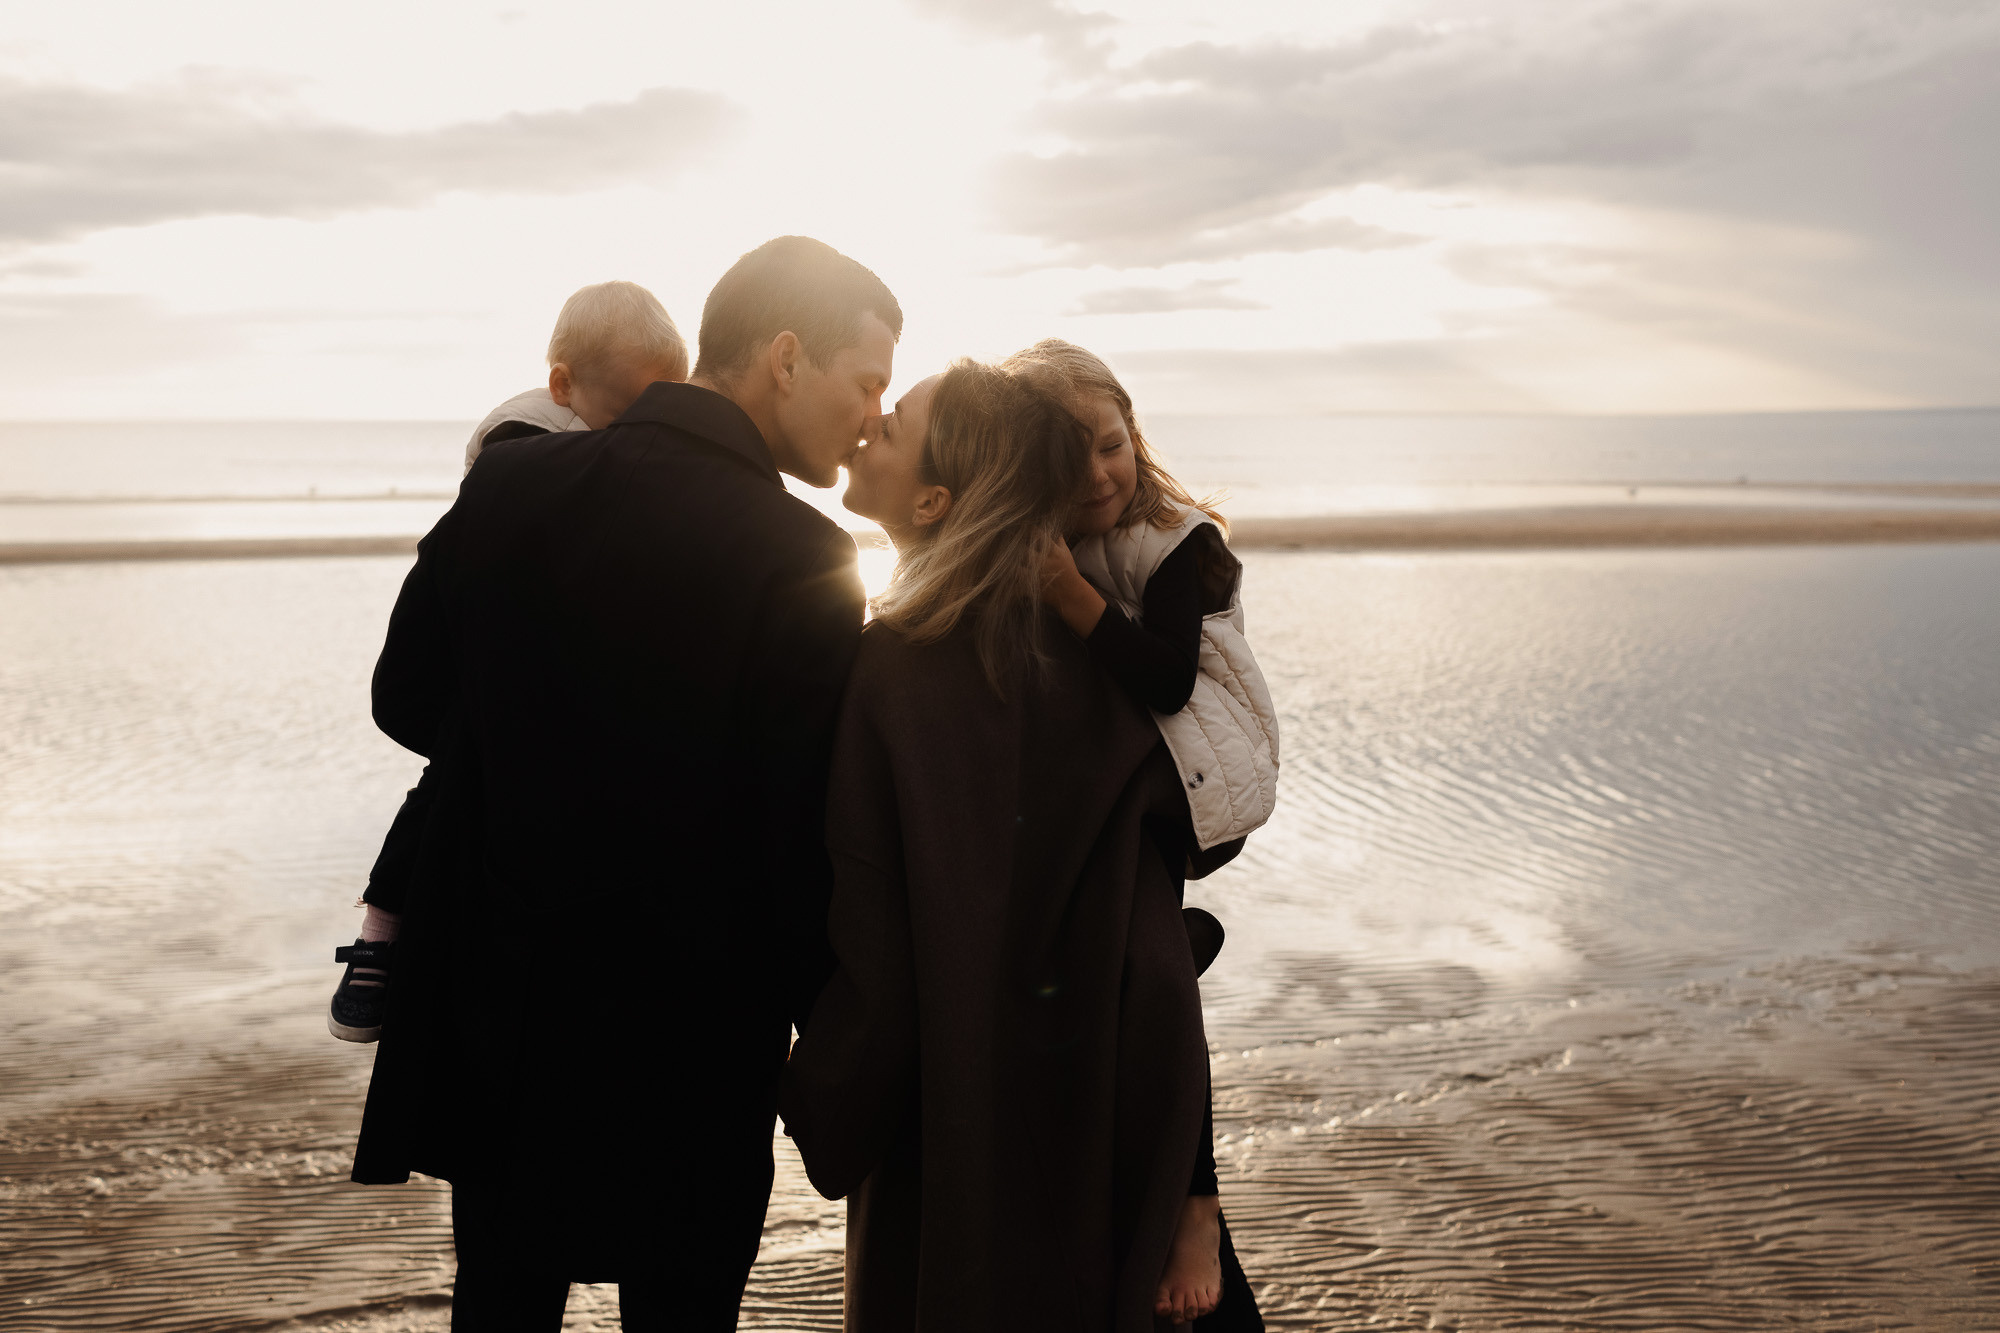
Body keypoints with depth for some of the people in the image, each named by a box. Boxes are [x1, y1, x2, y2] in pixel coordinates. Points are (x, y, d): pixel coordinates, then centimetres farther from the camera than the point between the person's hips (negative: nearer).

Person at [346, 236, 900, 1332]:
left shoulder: (506, 483, -4)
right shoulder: (798, 556, -20)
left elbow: (407, 701, 6)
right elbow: (808, 838, -19)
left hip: (487, 1026, 5)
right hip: (688, 1055, -4)